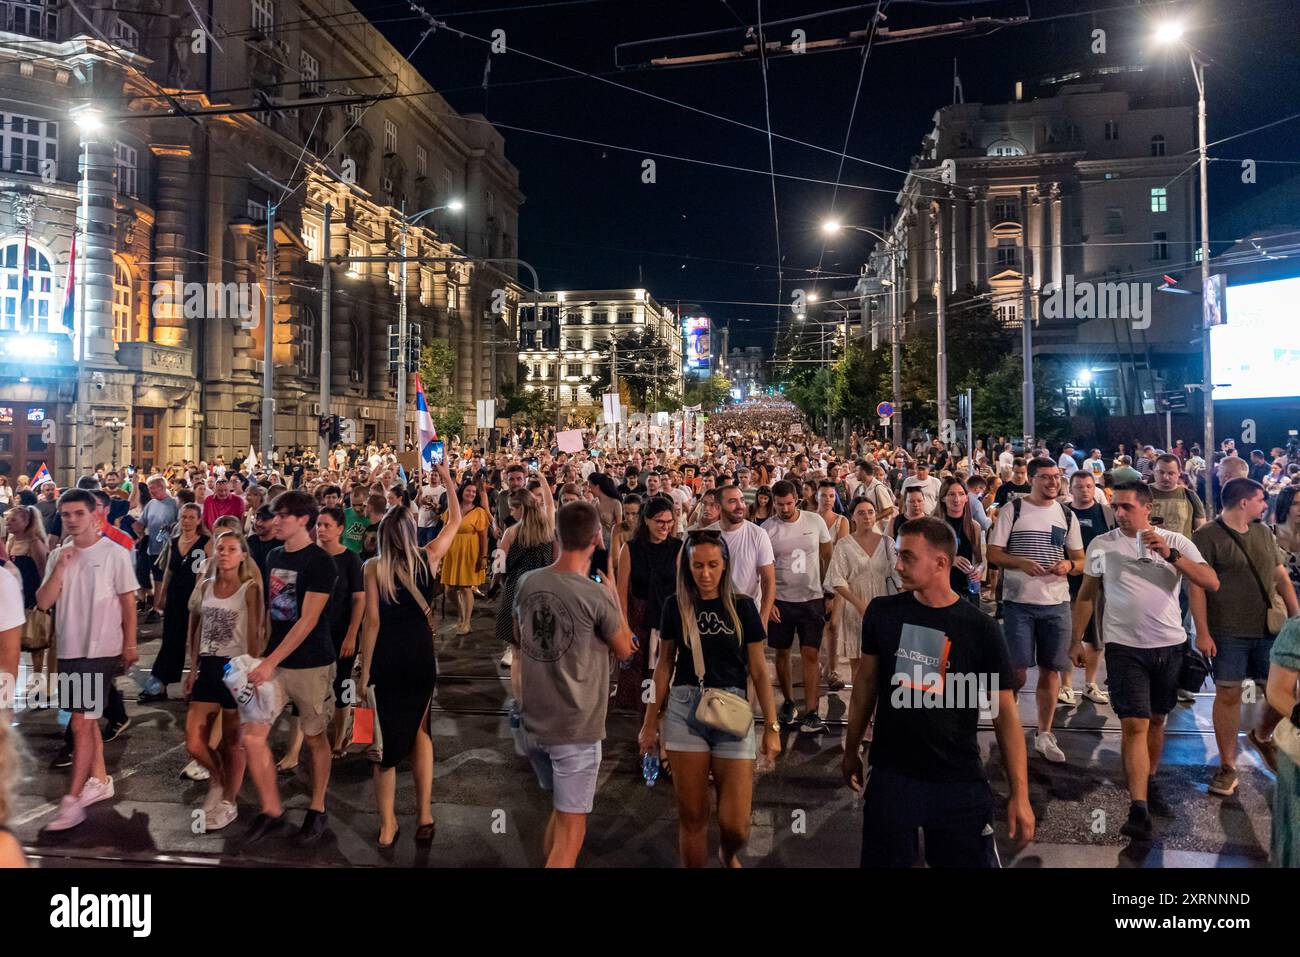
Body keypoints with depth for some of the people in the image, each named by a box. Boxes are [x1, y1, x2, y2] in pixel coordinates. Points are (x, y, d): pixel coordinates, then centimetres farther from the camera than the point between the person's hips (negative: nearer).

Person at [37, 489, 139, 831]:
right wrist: (60, 566, -13)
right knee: (87, 718, 16)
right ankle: (100, 780, 29)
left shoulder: (115, 553, -8)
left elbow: (128, 602, -5)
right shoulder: (57, 555, 6)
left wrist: (130, 644, -5)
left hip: (101, 649, -6)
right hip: (69, 648, 6)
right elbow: (43, 602, -1)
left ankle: (72, 800, -2)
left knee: (81, 721, -7)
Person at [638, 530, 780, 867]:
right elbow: (665, 665, 10)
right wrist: (651, 720, 10)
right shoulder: (676, 606, 3)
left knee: (736, 826, 0)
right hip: (684, 713, 1)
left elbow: (759, 671, 4)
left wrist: (772, 726, 0)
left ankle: (728, 855, 35)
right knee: (691, 817, 4)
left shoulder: (742, 607, 1)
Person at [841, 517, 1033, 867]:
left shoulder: (981, 628, -8)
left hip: (960, 782, -1)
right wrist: (852, 751, 13)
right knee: (883, 860, 10)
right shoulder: (882, 612, -2)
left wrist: (1020, 795, -6)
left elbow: (1004, 712, -4)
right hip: (890, 774, 2)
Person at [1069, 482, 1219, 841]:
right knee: (1134, 724, -8)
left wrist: (1170, 554, -21)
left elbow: (1212, 583, -10)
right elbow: (1087, 595, 6)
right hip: (1125, 646, -2)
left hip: (1170, 645, 2)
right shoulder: (1102, 544, -1)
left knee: (1156, 719, 16)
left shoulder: (1176, 542, 0)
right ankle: (1139, 809, -8)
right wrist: (1076, 640, 5)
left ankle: (1150, 784, 35)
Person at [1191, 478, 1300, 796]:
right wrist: (1202, 632, -15)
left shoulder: (1264, 533, 10)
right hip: (1228, 633, -5)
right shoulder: (1207, 536, -9)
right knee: (1228, 695, 2)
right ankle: (1227, 767, 15)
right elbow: (1197, 586, -12)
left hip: (1269, 629, 6)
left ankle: (1261, 736, 39)